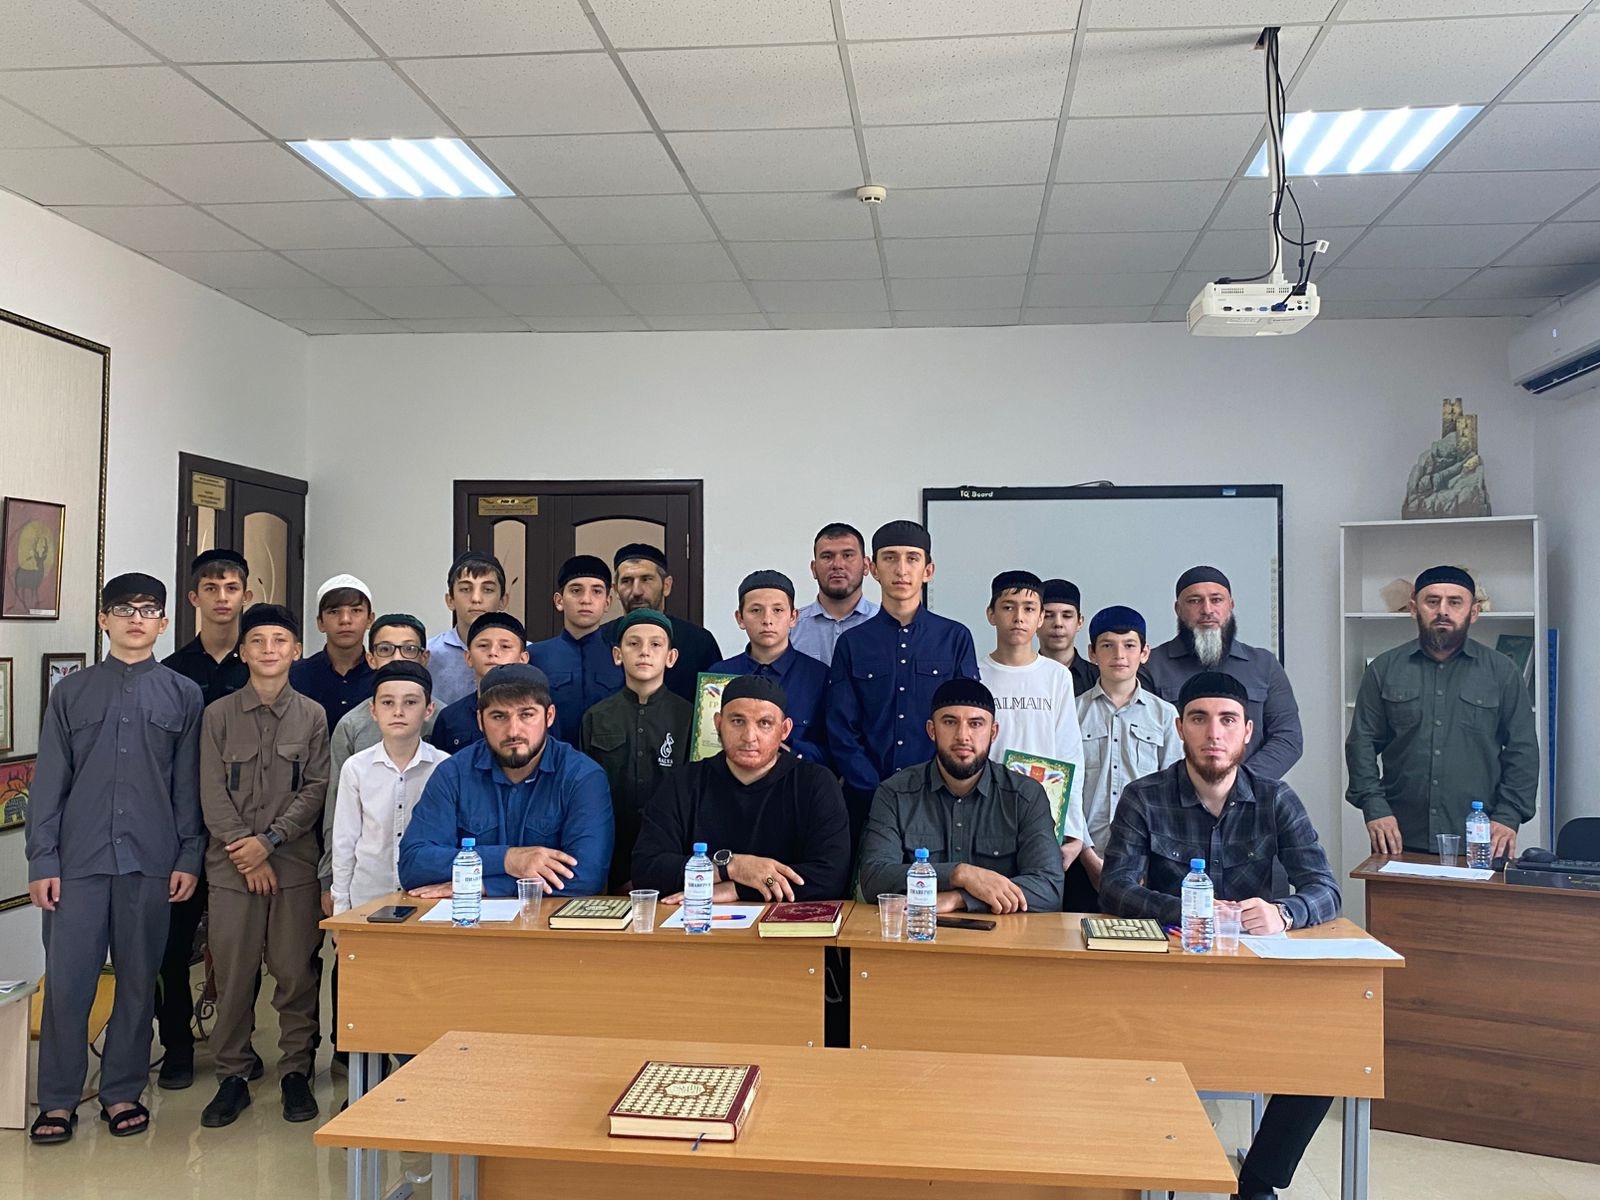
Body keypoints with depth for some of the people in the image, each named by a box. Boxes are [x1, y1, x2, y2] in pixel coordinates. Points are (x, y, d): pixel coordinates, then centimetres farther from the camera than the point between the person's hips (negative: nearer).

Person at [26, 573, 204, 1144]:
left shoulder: (183, 696, 5)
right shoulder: (71, 693, 7)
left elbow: (190, 785, 4)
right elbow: (48, 781, 5)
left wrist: (189, 858, -1)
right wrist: (42, 860, -1)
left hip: (150, 862, 0)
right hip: (79, 860, 0)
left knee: (138, 981, 8)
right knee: (66, 981, 1)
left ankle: (122, 1093, 21)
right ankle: (58, 1100, 16)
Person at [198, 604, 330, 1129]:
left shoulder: (312, 715, 4)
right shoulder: (219, 715, 5)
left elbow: (316, 789, 0)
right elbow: (213, 794, 0)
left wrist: (270, 840, -10)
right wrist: (245, 853, -7)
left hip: (295, 863, 0)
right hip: (232, 864, 1)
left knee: (296, 973, 2)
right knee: (232, 976, 5)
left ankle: (296, 1072, 16)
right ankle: (232, 1076, 18)